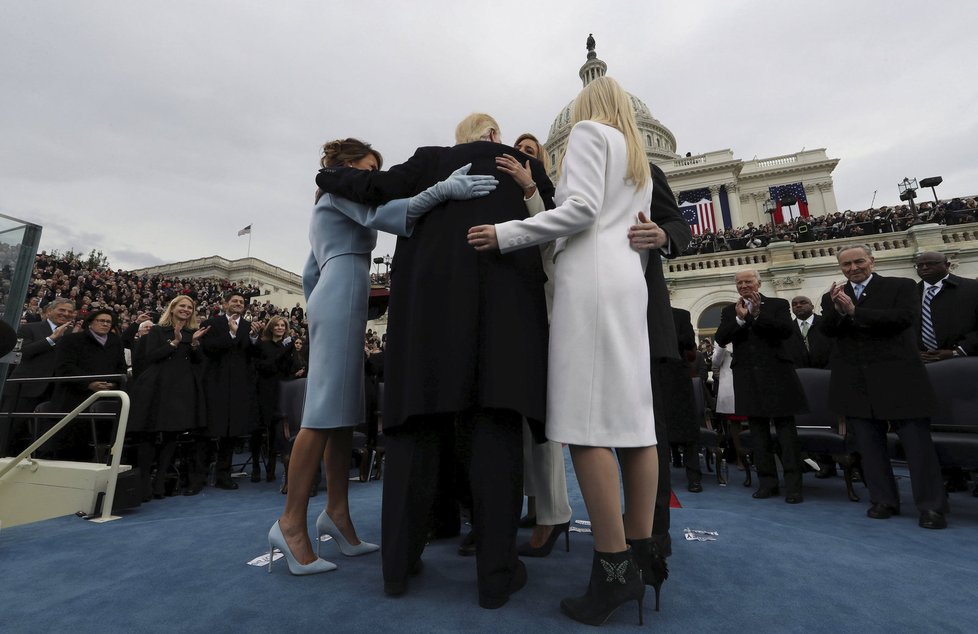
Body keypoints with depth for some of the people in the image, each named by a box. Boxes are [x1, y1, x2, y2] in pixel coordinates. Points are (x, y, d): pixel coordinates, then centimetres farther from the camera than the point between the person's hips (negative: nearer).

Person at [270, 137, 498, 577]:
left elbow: (310, 274, 27)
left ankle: (337, 513, 6)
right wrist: (444, 189, -29)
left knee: (345, 412, 3)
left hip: (333, 302, 10)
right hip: (342, 300, -10)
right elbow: (380, 214, -19)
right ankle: (292, 521, -6)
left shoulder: (328, 205, 31)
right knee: (326, 411, -12)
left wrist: (320, 316, 27)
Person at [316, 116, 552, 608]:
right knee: (493, 425, -4)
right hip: (503, 297, -1)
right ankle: (497, 572, -1)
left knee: (419, 423, 2)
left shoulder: (430, 160, 19)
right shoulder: (523, 164, 19)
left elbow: (378, 188, 10)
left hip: (429, 298, 2)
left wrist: (328, 177, 27)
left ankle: (399, 564, 8)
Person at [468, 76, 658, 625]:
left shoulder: (590, 130, 8)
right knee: (632, 412, 2)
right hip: (629, 282, 9)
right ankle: (640, 560, 8)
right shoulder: (641, 161, 31)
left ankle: (613, 569, -9)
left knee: (587, 417, -12)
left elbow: (581, 209, -10)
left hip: (591, 277, -8)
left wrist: (506, 235, -8)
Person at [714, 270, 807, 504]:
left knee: (786, 427, 0)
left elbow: (786, 330, -10)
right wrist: (740, 318, -13)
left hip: (776, 373, -2)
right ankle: (767, 481, 14)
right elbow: (721, 339, -1)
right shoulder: (730, 311, 11)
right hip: (748, 377, 2)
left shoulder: (778, 304, 6)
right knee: (758, 430, 6)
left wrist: (758, 314, -16)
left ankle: (793, 484, 7)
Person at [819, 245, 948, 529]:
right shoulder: (832, 297, 9)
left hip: (898, 378, -3)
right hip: (855, 383, 3)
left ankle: (932, 506, 15)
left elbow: (905, 317, -16)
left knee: (917, 444, 3)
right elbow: (827, 330, -4)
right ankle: (884, 500, 22)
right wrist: (837, 310, -23)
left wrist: (854, 312, -17)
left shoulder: (901, 286, 2)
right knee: (869, 445, 10)